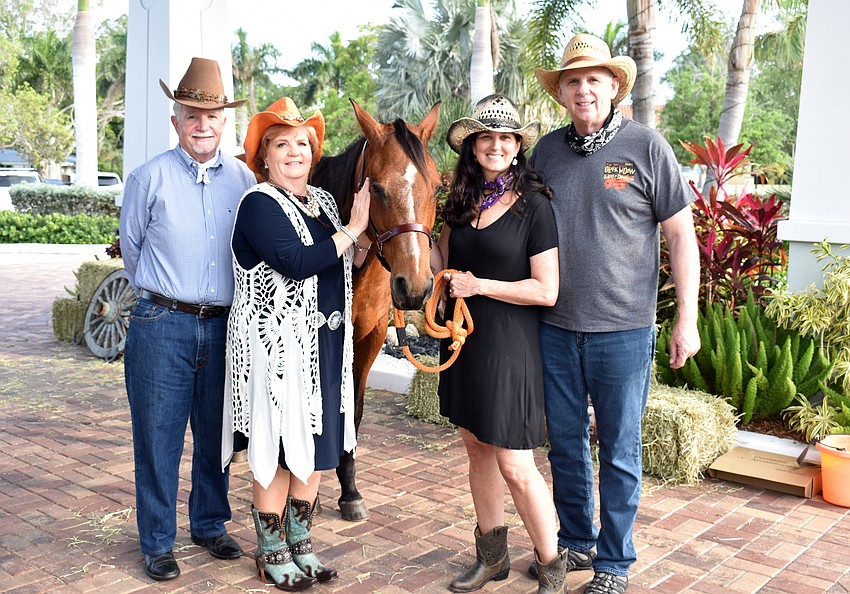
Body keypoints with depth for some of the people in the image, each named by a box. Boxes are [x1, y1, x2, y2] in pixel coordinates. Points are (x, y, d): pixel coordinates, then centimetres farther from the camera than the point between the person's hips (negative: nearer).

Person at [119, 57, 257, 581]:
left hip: (225, 326, 3)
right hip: (162, 326, -2)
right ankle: (158, 542, 20)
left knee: (217, 434, 13)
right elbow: (131, 245, 11)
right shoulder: (150, 179, -2)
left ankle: (210, 525, 31)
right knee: (158, 436, 4)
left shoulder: (244, 180, 4)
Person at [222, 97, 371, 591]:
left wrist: (366, 235, -3)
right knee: (280, 448, 3)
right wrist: (352, 228, -17)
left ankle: (300, 543, 31)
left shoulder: (323, 201, 12)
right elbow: (296, 262, -24)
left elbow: (348, 266, 15)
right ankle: (272, 554, 21)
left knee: (318, 446, 14)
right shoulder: (259, 204, -10)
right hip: (278, 342, -7)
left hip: (326, 343, 8)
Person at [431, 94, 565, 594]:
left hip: (509, 345, -6)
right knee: (477, 448, 16)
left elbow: (546, 290, -13)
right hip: (464, 340, 7)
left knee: (514, 464, -2)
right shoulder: (462, 200, 8)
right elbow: (443, 265, 11)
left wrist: (481, 285, -17)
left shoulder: (534, 205, -10)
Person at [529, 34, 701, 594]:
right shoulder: (547, 150, 6)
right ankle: (576, 543, 34)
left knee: (619, 452, 7)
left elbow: (681, 234, -3)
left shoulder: (646, 146, -5)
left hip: (623, 330, -3)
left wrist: (687, 319, -6)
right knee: (565, 443, 15)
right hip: (555, 327, 4)